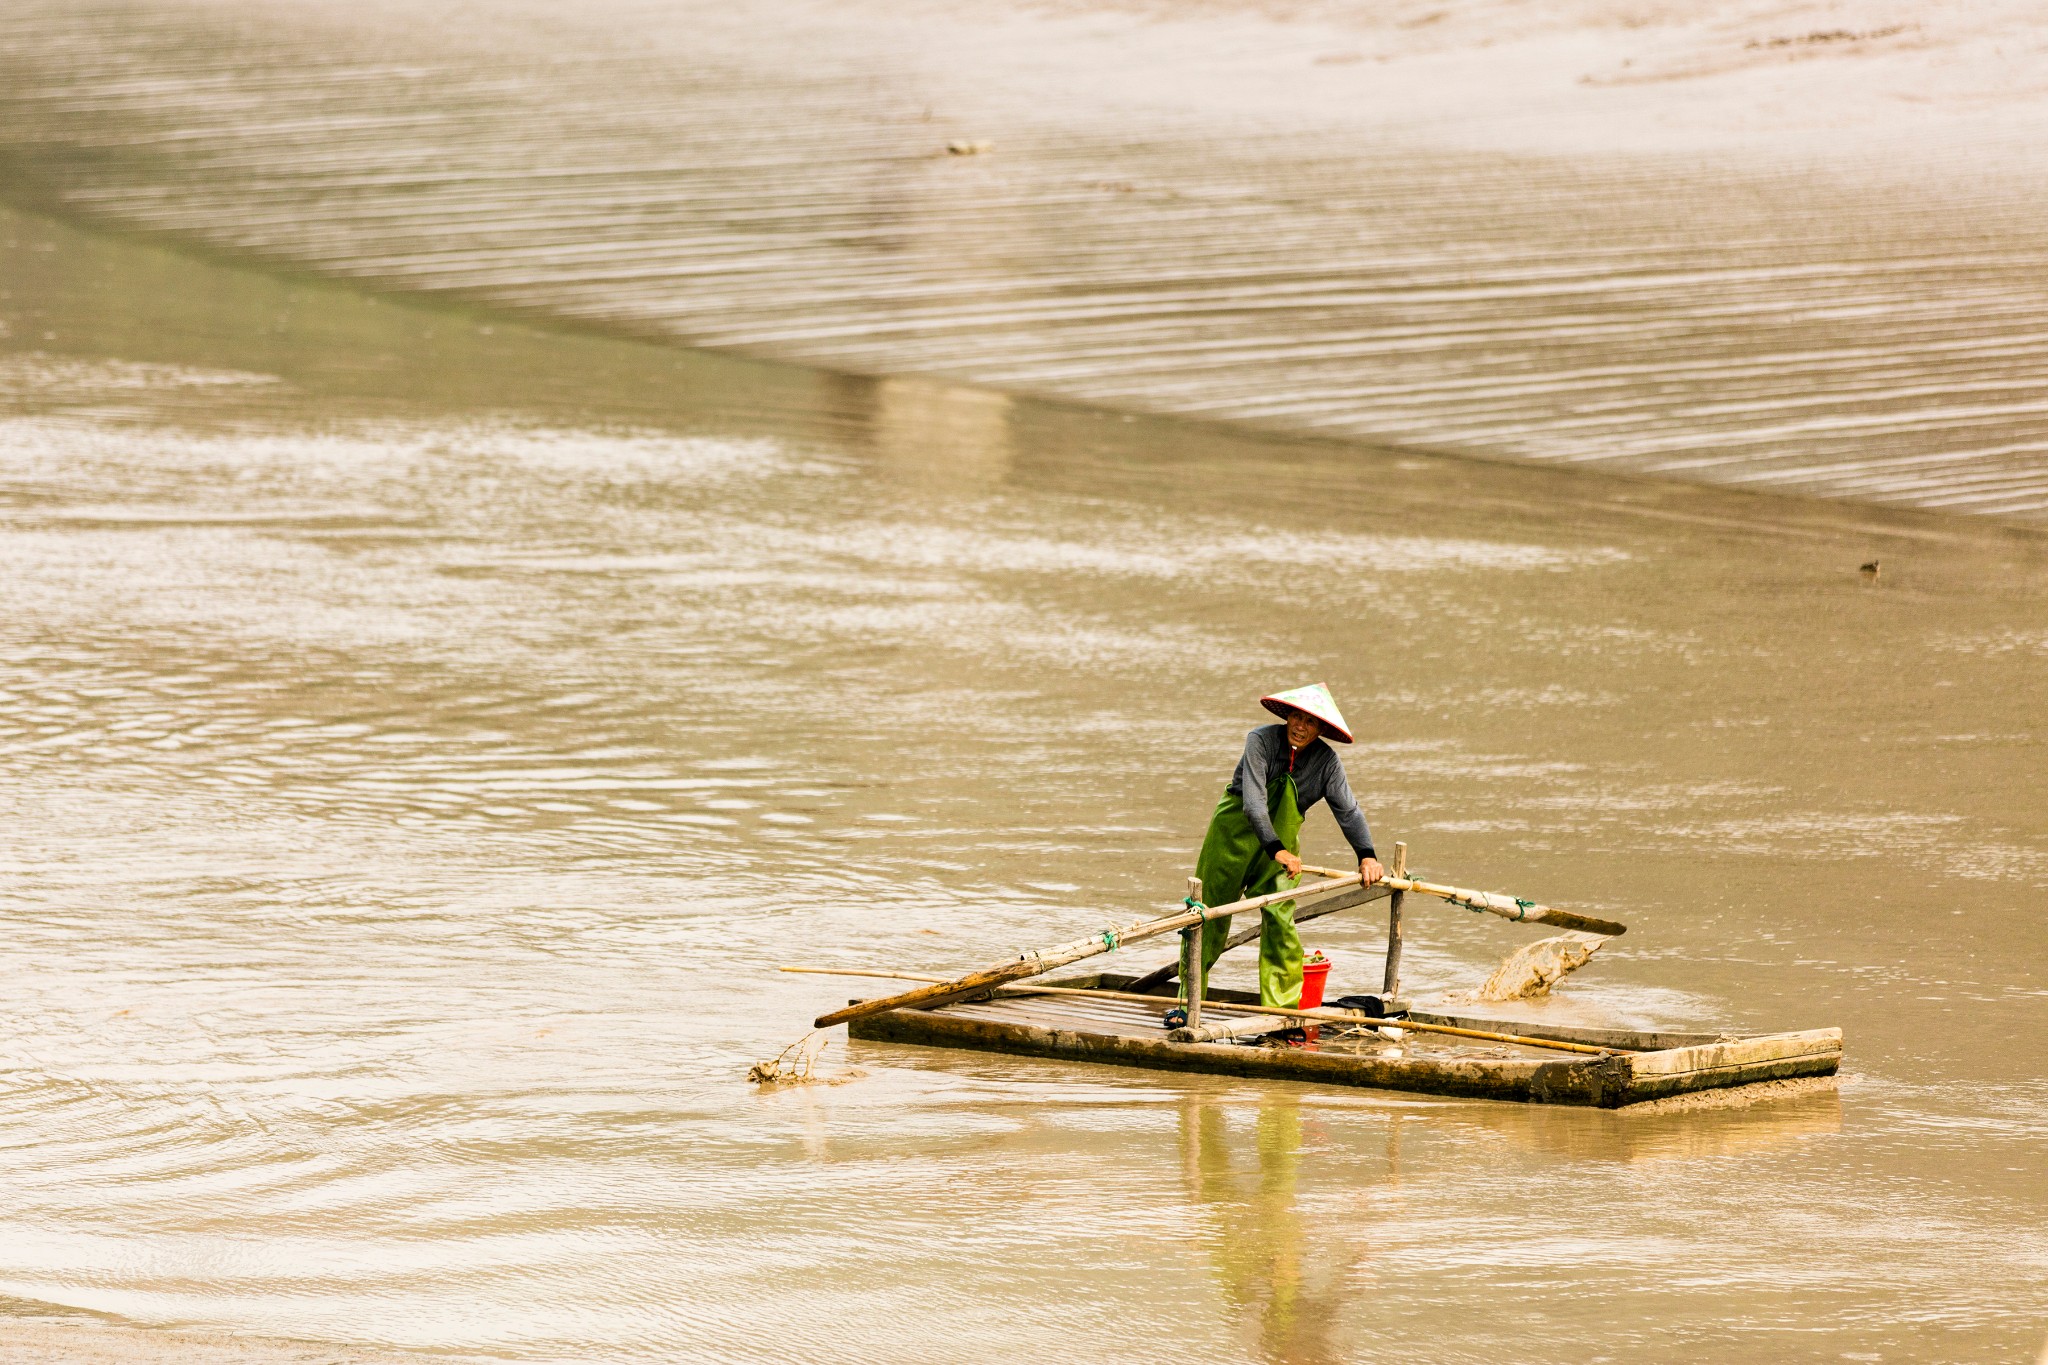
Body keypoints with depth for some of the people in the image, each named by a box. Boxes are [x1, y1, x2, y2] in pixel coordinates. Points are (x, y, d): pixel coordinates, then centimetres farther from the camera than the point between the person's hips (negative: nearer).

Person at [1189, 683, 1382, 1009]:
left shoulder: (1326, 761, -8)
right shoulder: (1261, 740, -19)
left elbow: (1348, 810, -8)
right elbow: (1253, 801, -28)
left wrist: (1366, 856, -23)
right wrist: (1276, 850, -39)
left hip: (1281, 842, 2)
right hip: (1235, 832, -2)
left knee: (1280, 918, -11)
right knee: (1210, 915, 5)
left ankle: (1281, 1007, -7)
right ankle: (1188, 1000, 19)